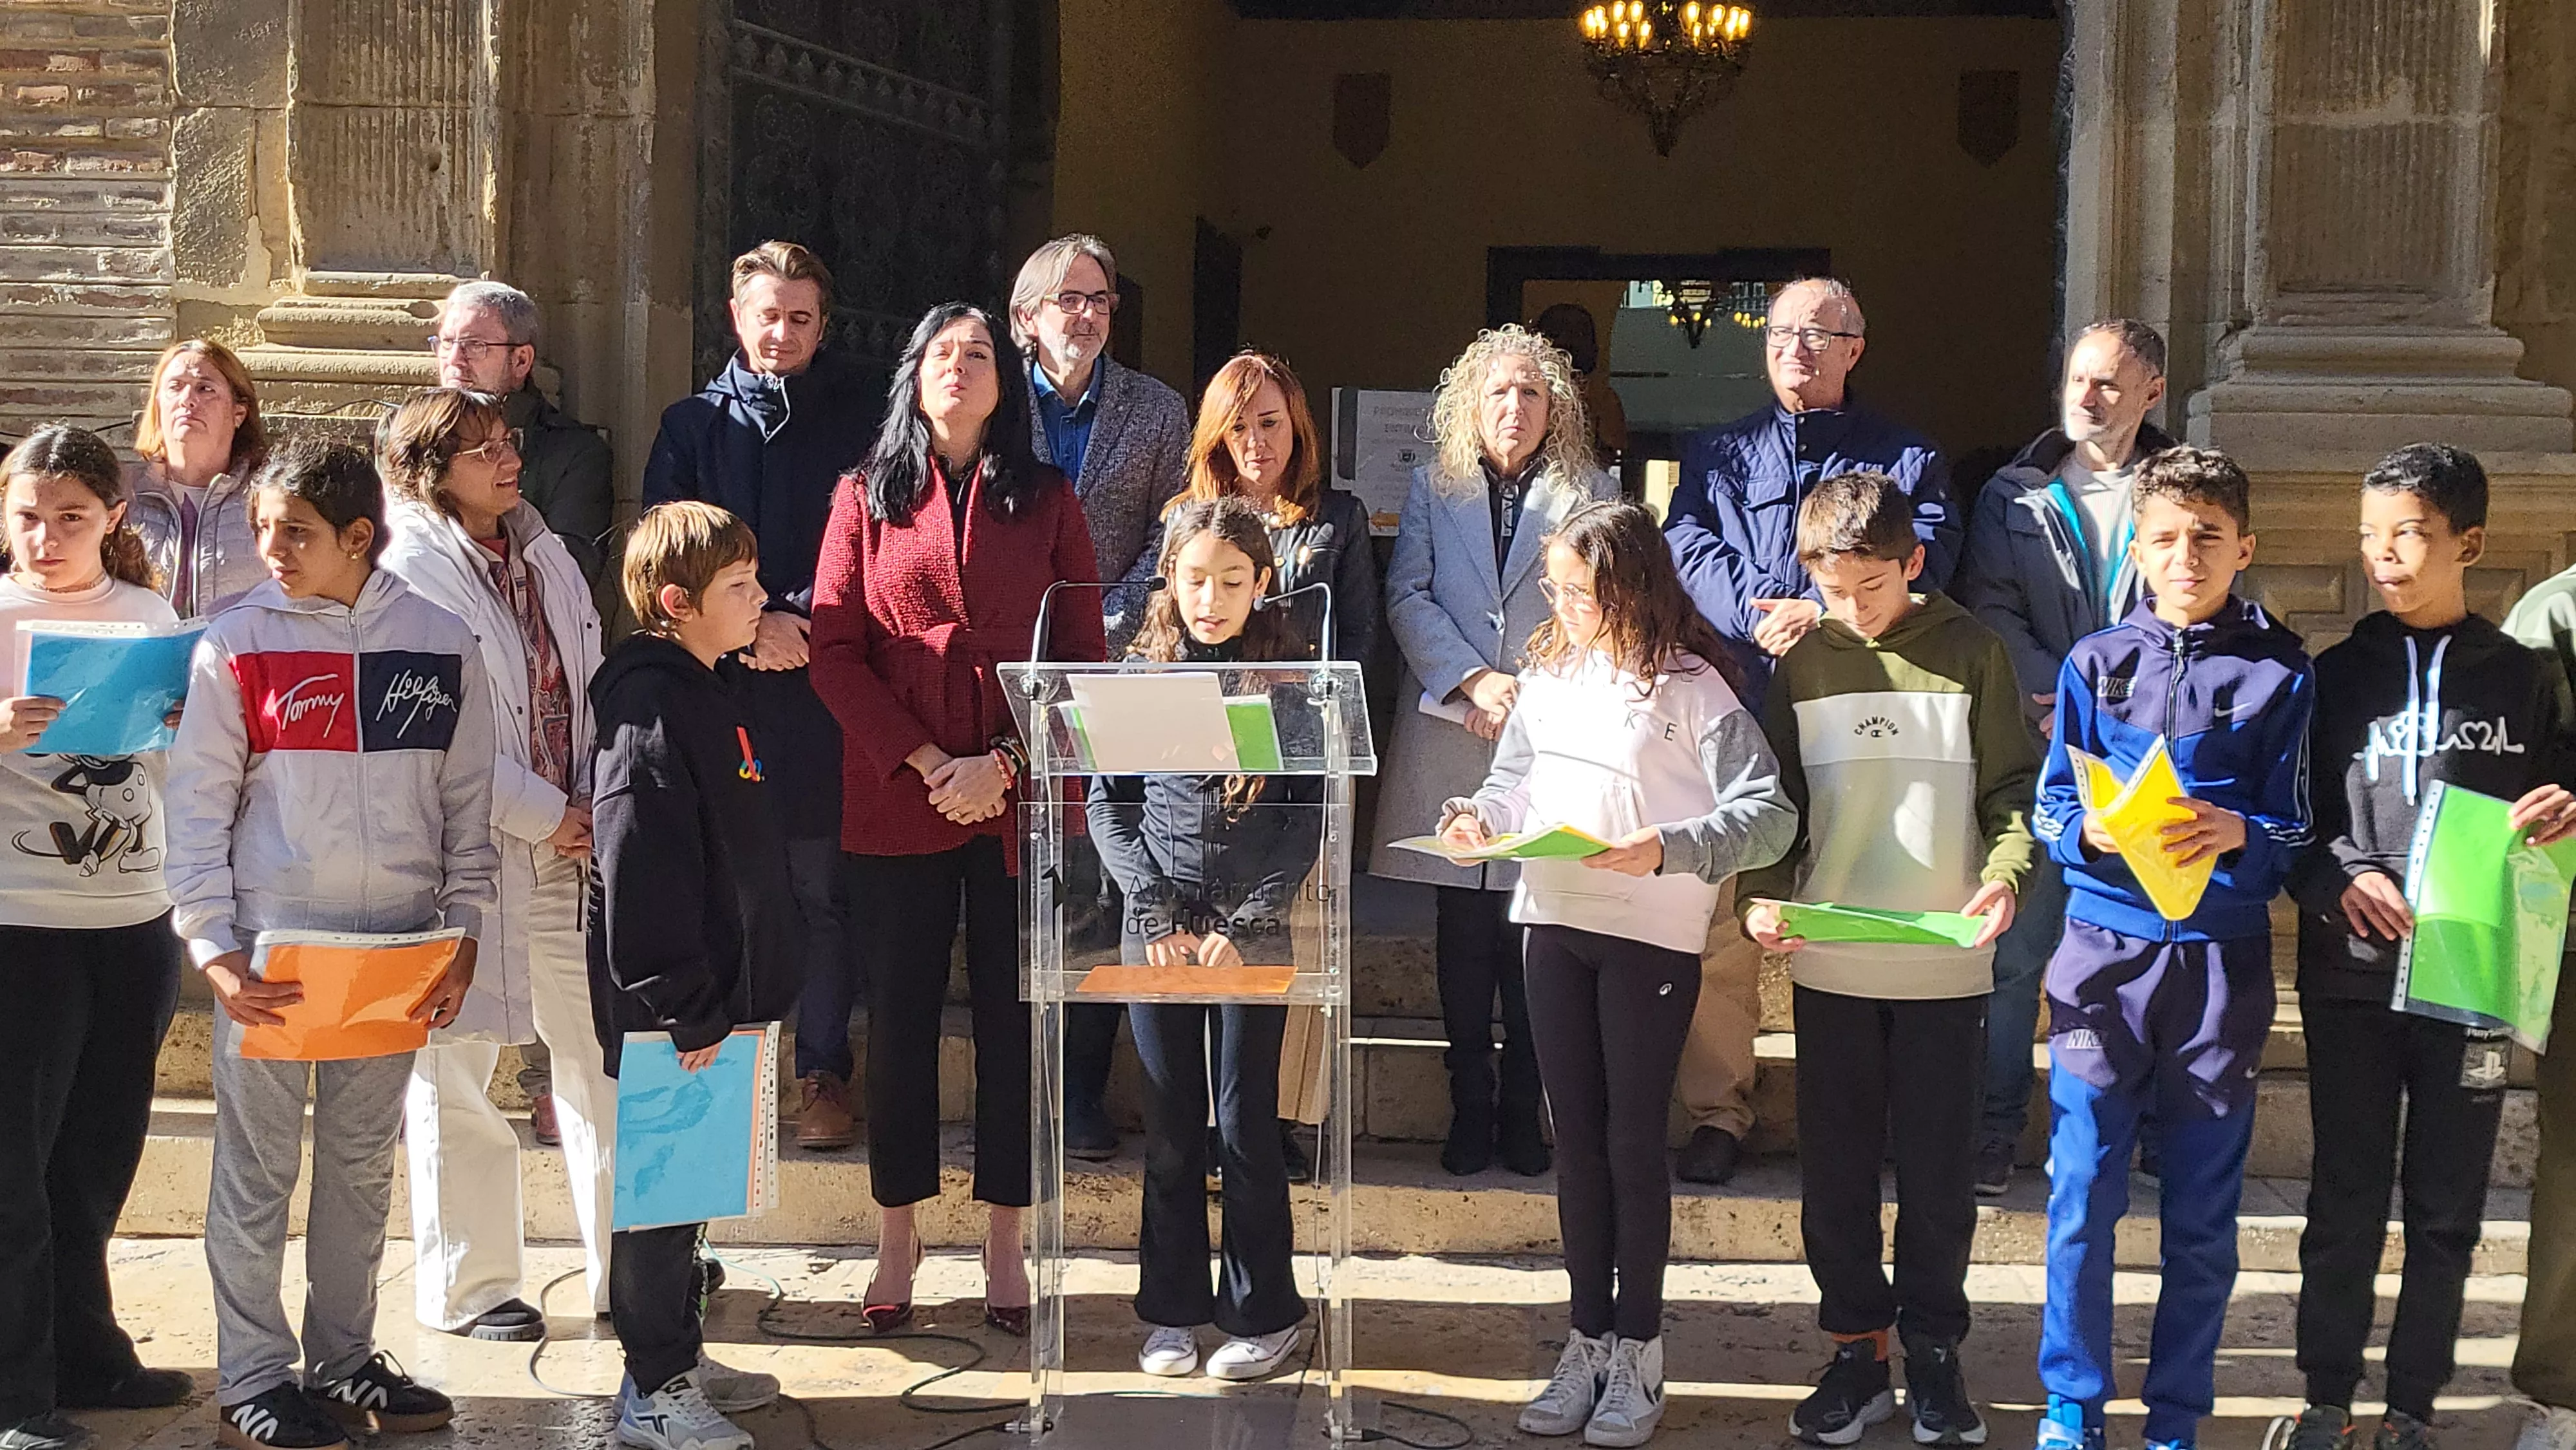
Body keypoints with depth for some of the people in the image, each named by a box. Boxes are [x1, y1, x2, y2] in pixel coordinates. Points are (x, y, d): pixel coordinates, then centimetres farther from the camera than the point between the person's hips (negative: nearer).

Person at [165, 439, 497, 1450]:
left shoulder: (441, 643, 2)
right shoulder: (237, 645, -3)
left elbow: (466, 800, 8)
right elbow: (198, 802, -3)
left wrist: (463, 933, 4)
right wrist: (209, 944, -10)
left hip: (396, 949, 2)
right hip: (268, 948, -2)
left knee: (362, 1165, 12)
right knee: (257, 1169, 4)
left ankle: (344, 1358, 25)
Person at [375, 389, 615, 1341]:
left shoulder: (549, 560, 13)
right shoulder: (408, 576, -9)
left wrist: (598, 807, -1)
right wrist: (549, 817, -12)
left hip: (571, 849, 7)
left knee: (605, 1055, 9)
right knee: (454, 1070, 4)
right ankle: (467, 1287, 16)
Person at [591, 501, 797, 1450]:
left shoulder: (714, 690, 11)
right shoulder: (652, 709, -19)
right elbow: (640, 872, -23)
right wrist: (687, 1012, -22)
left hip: (711, 993, 10)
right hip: (666, 1011, -10)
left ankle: (679, 1358, 30)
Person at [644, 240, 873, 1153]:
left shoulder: (855, 426, 9)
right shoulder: (692, 426, 12)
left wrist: (803, 621, -13)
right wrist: (746, 629, -10)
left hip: (821, 694, -1)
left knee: (823, 890, 0)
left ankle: (822, 1070, 8)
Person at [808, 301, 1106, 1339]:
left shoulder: (1047, 503, 8)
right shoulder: (867, 496, 8)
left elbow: (1084, 656, 3)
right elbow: (834, 649, 1)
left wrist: (1005, 762, -10)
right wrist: (927, 763, -10)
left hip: (1021, 799, 0)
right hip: (896, 797, 0)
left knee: (1011, 1015, 4)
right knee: (901, 1012, 5)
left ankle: (1004, 1244, 13)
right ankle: (897, 1237, 17)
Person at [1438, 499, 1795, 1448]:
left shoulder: (1690, 688, -11)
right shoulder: (1548, 675, 7)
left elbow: (1770, 816, -17)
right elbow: (1515, 780, 17)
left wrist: (1669, 850, -29)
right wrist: (1482, 818, -4)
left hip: (1651, 934, -6)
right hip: (1555, 923, 6)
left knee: (1633, 1144, 2)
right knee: (1577, 1139, 12)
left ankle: (1638, 1354, 13)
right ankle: (1588, 1342, 22)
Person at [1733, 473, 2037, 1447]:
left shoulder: (1969, 652, 0)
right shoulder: (1800, 664, 5)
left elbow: (2013, 785, 1)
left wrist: (2005, 875, -17)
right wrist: (1759, 895, -9)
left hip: (1946, 963, -2)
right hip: (1829, 963, 2)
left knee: (1939, 1168, 6)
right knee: (1835, 1166, 7)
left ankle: (1933, 1352, 20)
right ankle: (1857, 1349, 19)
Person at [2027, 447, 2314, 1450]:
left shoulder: (2280, 672, 4)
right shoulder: (2094, 663, 7)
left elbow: (2293, 830, 2)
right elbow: (2050, 809, 6)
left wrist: (2235, 834, -19)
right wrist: (2092, 832, -16)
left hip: (2222, 958, 0)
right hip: (2105, 950, 0)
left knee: (2203, 1208, 6)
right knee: (2083, 1196, 1)